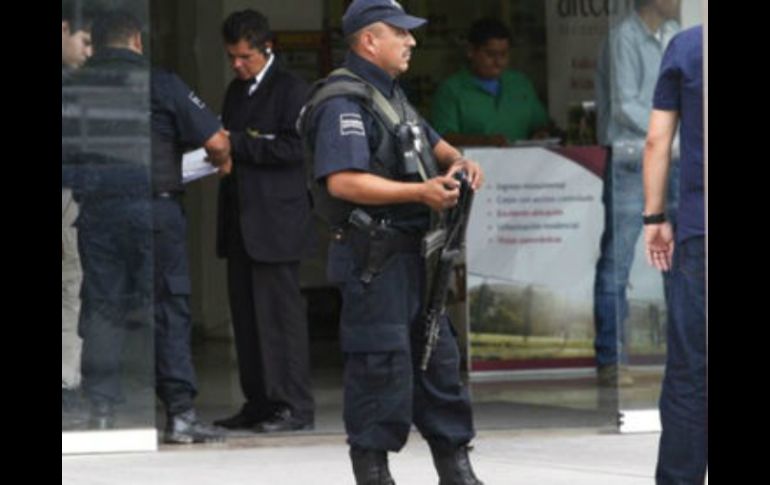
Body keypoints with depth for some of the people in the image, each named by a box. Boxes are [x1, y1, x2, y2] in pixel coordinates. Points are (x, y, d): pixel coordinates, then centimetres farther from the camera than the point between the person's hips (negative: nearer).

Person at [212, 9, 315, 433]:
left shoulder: (290, 88, -5)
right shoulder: (236, 91, 19)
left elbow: (293, 147, -14)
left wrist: (236, 144, -15)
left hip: (276, 220, -8)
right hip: (240, 219, 8)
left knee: (280, 311, -7)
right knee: (246, 313, 8)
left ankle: (294, 406, -5)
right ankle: (258, 402, 13)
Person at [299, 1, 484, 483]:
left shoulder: (392, 95, 17)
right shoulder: (343, 104, -15)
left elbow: (430, 142, 33)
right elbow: (343, 181, -26)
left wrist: (458, 160, 9)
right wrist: (420, 192, -27)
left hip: (412, 253, 10)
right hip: (372, 257, -10)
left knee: (439, 355, 12)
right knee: (381, 364, -7)